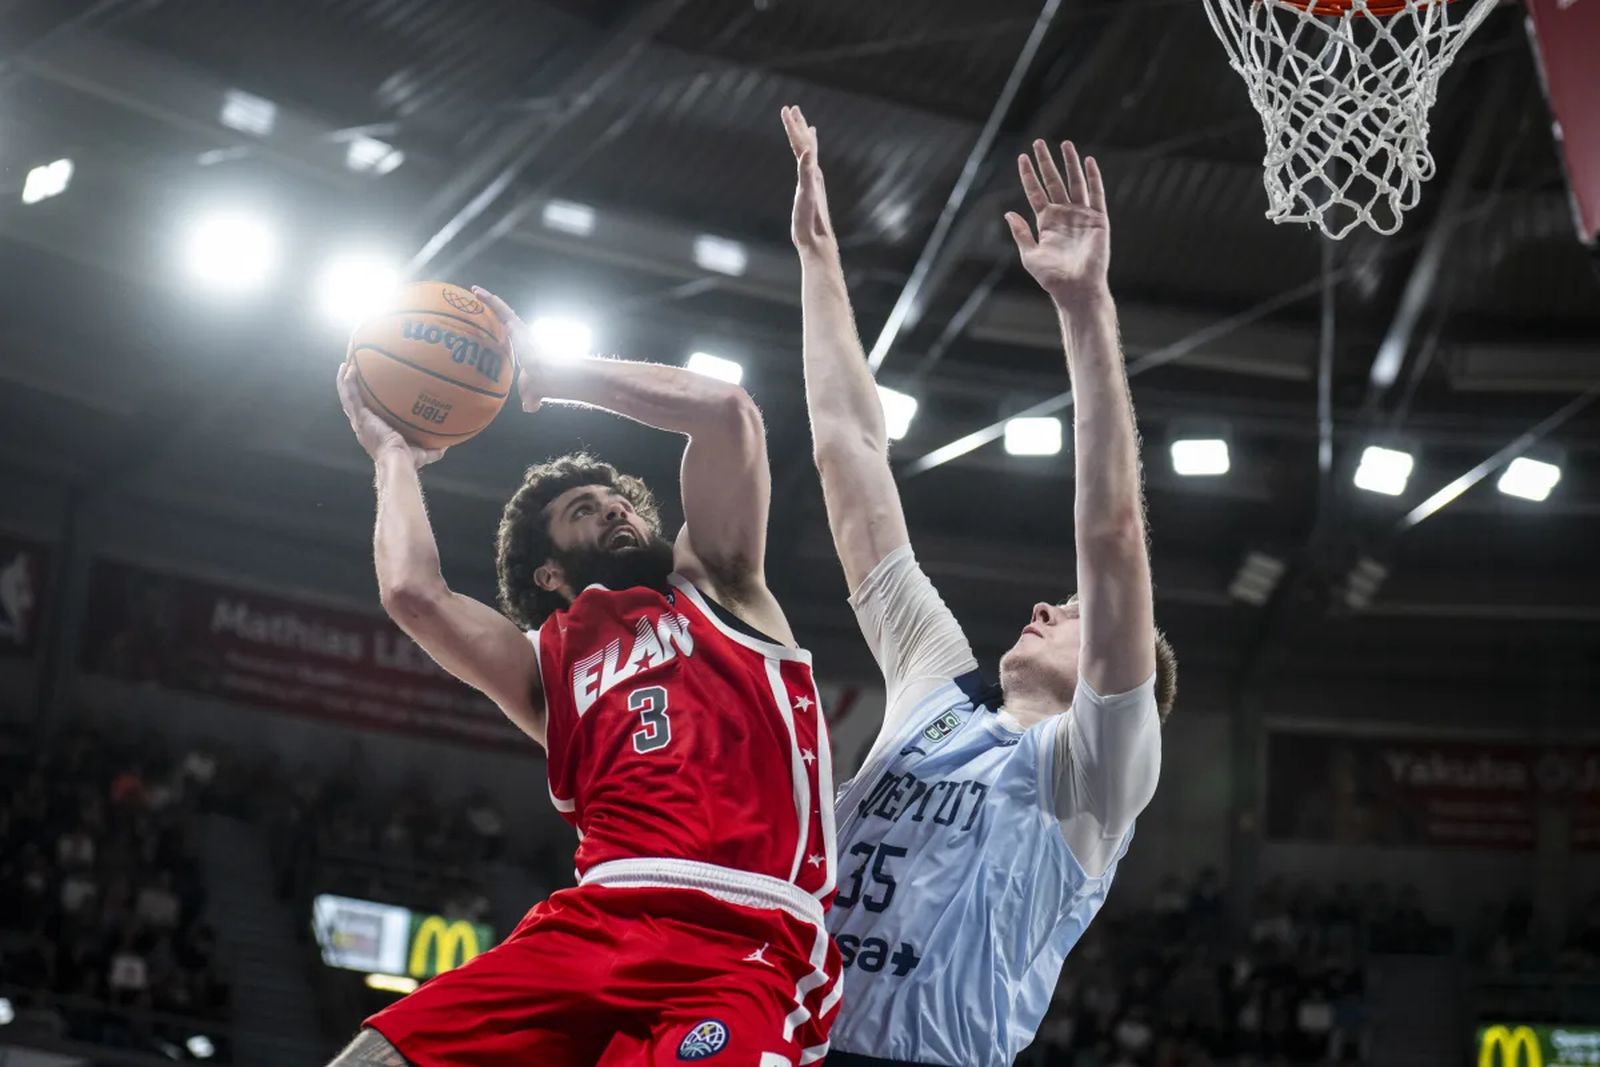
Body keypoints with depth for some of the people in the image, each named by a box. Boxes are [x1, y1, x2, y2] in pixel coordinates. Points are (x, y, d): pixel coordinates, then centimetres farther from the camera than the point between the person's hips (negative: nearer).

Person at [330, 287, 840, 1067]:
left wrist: (551, 372, 21)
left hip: (740, 950, -3)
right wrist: (395, 455, 26)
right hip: (589, 928, 3)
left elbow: (727, 413, 11)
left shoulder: (716, 592, 23)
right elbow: (414, 594, 9)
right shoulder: (551, 665, 26)